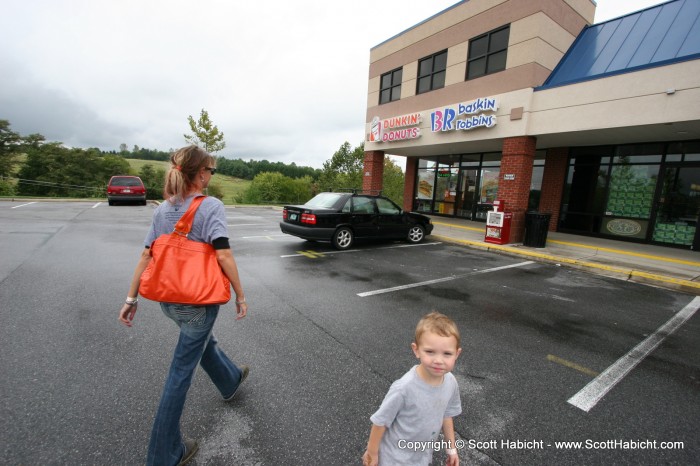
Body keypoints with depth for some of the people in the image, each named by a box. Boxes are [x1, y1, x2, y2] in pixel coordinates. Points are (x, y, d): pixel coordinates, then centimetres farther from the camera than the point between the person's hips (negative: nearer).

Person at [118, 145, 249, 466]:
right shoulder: (211, 206, -18)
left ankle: (230, 380, 56)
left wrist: (131, 298, 8)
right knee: (181, 373, 7)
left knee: (204, 341, 30)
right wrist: (240, 296, -16)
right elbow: (223, 255, -25)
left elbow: (146, 256, 2)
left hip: (168, 299, 7)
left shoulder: (162, 210, 2)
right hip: (198, 301, -7)